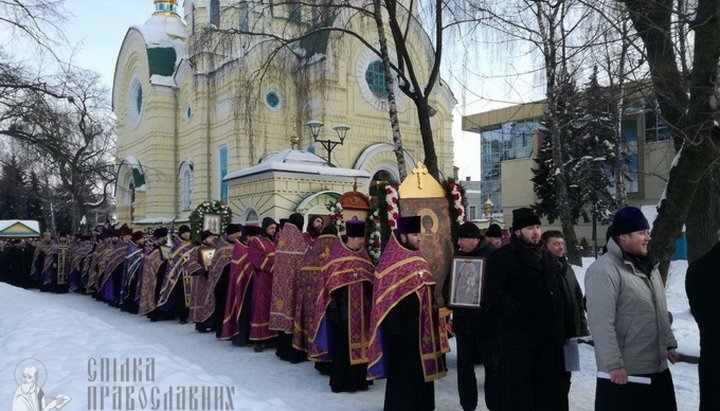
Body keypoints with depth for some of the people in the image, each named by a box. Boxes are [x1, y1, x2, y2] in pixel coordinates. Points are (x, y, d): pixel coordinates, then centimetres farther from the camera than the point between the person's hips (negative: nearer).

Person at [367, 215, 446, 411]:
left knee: (421, 368, 15)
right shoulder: (390, 261, -14)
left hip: (421, 325, 8)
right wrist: (395, 329, -20)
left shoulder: (418, 259, 11)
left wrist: (431, 323, 14)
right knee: (403, 371, 2)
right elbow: (387, 298, -16)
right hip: (403, 327, -8)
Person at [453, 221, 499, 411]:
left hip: (486, 319, -5)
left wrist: (489, 303, -20)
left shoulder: (492, 255, -8)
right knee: (464, 364, 13)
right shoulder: (459, 256, 9)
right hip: (463, 319, 6)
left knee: (492, 365, 3)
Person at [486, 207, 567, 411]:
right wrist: (520, 314, -19)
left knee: (550, 388, 13)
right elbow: (495, 294, -14)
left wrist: (560, 326, 14)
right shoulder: (502, 257, -6)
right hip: (518, 336, -7)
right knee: (519, 392, -1)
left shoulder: (547, 256, 18)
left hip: (549, 334, 7)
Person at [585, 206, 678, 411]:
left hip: (658, 367, 9)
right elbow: (601, 323, -24)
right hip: (623, 372, -9)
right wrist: (613, 364, -25)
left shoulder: (648, 266, 12)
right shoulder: (604, 270, -19)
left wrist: (669, 343, 20)